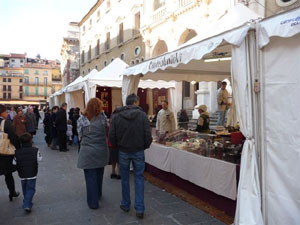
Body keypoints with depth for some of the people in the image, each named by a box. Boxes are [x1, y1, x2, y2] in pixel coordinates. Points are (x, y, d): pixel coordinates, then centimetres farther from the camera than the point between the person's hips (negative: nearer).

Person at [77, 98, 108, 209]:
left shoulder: (81, 120, -5)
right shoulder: (102, 117, -7)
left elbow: (81, 134, 1)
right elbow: (107, 128, 2)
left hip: (87, 153, -2)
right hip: (101, 152, 2)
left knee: (90, 176, 6)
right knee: (99, 174, 21)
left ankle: (93, 202, 10)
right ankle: (98, 194, 41)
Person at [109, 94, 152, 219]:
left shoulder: (116, 116, -5)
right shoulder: (142, 115, -9)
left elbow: (111, 136, -5)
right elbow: (148, 135, -11)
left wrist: (117, 146, 12)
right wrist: (145, 146, 7)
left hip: (123, 152, 1)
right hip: (138, 152, -1)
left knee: (125, 178, 17)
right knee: (139, 178, 10)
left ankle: (125, 205, 30)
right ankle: (139, 209, 11)